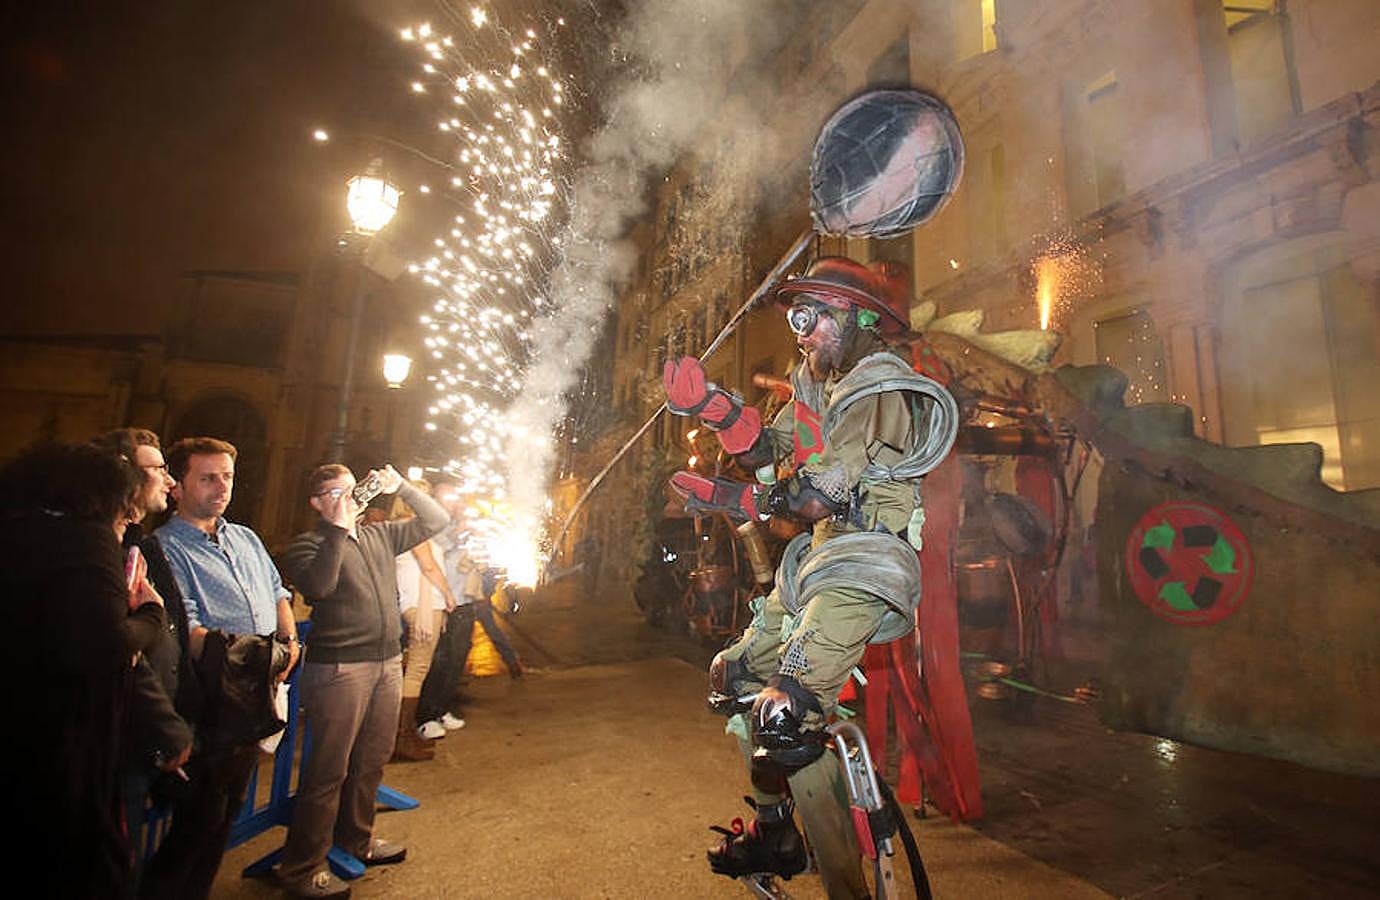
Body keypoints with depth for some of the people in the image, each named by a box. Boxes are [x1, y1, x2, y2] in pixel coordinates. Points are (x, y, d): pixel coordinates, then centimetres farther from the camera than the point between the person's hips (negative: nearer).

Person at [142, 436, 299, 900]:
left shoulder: (247, 539, 14)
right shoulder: (165, 546, -9)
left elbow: (278, 593, 18)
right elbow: (183, 629, -18)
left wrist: (290, 640, 1)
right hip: (211, 703, -7)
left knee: (226, 813, 19)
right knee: (199, 822, 1)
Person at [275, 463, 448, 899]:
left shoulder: (380, 536, 12)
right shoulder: (307, 545, -4)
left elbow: (435, 521, 15)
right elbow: (317, 585, -23)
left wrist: (401, 487, 6)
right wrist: (339, 529, -19)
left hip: (388, 663, 6)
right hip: (339, 668, -6)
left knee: (371, 761, 19)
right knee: (328, 769, 1)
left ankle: (356, 837, 38)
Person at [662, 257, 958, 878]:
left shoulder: (881, 391, -15)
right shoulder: (818, 381, 14)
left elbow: (817, 499, -22)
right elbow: (766, 451, 5)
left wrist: (730, 498, -17)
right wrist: (709, 404, -7)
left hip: (863, 566, -10)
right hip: (818, 554, 10)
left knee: (784, 714, -20)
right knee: (734, 676, 13)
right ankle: (771, 828, 29)